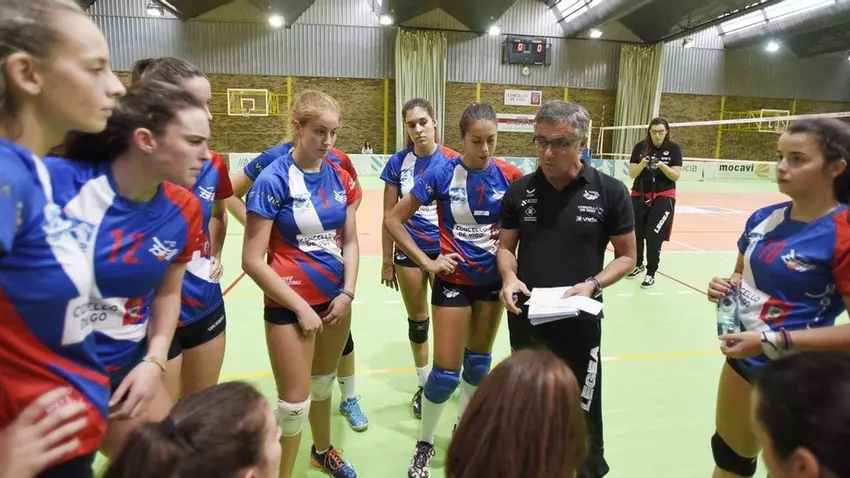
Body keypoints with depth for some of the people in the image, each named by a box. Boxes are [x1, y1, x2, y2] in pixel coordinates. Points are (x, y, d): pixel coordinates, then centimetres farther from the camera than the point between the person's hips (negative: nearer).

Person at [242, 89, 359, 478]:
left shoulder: (340, 177, 0)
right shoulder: (273, 180, -15)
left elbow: (350, 241, 7)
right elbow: (252, 260, -15)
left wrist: (347, 293, -5)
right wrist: (300, 307, -13)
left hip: (335, 298, 5)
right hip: (290, 305, -5)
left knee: (324, 380, 22)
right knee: (295, 400, 3)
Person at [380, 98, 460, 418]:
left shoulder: (453, 160, -7)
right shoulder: (398, 162, -4)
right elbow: (389, 215, 0)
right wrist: (387, 261, 1)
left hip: (444, 251, -1)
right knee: (417, 319, 13)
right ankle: (424, 384, 30)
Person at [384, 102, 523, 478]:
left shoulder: (509, 176, -7)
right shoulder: (441, 173, -14)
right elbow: (393, 220, -8)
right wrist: (426, 262, -11)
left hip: (493, 280, 3)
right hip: (454, 280, -3)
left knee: (479, 363, 16)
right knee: (447, 371, -1)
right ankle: (425, 444, 23)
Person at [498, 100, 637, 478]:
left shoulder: (610, 192, -7)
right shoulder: (519, 191, 0)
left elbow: (627, 256, 1)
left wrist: (593, 285, -17)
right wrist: (509, 277, -12)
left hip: (579, 321, -3)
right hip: (525, 318, 3)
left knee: (580, 414, 7)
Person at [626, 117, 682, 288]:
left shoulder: (674, 148, -4)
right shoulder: (640, 147, -1)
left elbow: (676, 176, -8)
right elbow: (632, 173, -4)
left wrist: (662, 166, -25)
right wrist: (642, 164, -23)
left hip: (663, 198, -2)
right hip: (639, 196, 2)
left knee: (654, 237, -6)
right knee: (636, 234, 11)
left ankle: (651, 273, 8)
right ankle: (638, 265, 35)